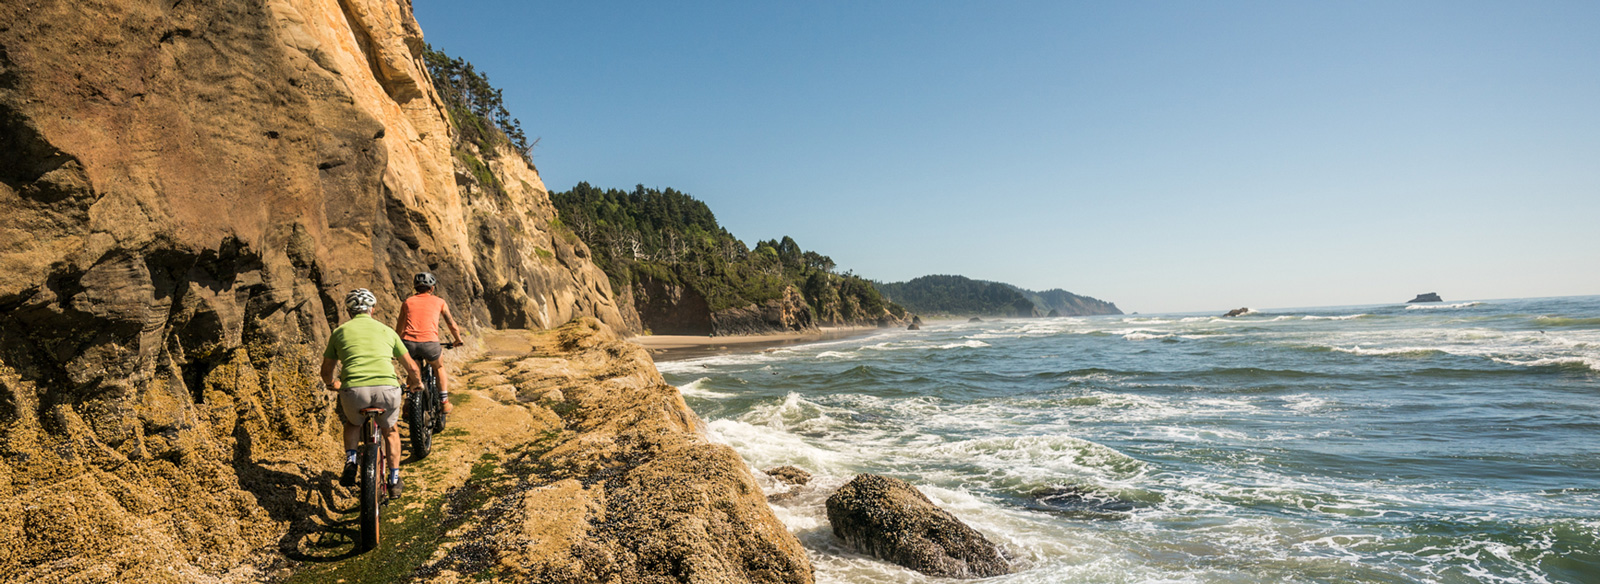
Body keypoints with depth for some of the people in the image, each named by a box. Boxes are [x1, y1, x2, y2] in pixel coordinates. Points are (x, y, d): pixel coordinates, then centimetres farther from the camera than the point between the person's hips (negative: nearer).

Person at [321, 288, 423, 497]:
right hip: (387, 389, 0)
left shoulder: (340, 331, 20)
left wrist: (332, 384, 52)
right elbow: (411, 367, 24)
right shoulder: (386, 330, 20)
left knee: (352, 423, 35)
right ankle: (394, 480, 28)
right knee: (390, 430, 29)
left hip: (354, 390, 0)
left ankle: (350, 463, 19)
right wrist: (416, 382, 46)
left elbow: (326, 370, 29)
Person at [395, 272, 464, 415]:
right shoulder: (439, 301, 17)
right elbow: (452, 325, 24)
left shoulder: (408, 302, 22)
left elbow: (399, 330, 27)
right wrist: (458, 340, 42)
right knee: (439, 367, 28)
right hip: (429, 343, -1)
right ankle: (444, 402, 25)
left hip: (409, 343, 2)